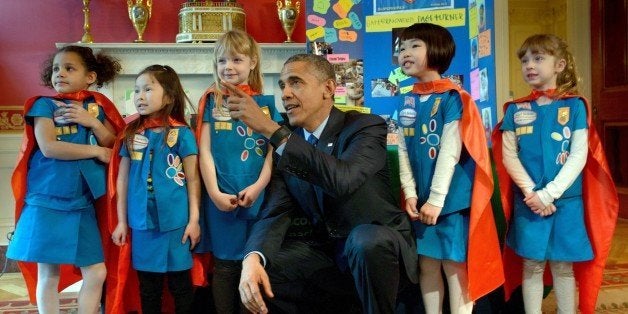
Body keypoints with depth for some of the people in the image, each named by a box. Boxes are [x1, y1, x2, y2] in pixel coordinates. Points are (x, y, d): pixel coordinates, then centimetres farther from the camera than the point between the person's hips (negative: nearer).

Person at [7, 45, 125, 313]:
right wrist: (97, 151, -10)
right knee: (48, 274, 5)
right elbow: (49, 147, -15)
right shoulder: (44, 105, -1)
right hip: (47, 202, -3)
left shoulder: (97, 106, 9)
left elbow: (115, 147, 5)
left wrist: (93, 123, -10)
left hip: (83, 202, 3)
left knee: (96, 272, 5)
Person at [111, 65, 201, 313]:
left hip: (175, 222, -3)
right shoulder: (131, 135, 6)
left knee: (180, 285, 8)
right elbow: (122, 180, 10)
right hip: (141, 222, 4)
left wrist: (194, 219, -6)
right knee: (147, 288, 15)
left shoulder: (181, 134, -5)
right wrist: (122, 221, 9)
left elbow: (192, 179, -3)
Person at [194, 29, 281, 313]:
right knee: (225, 264, 5)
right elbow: (204, 151, 2)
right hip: (221, 197, 0)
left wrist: (257, 187, -12)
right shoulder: (212, 102, 8)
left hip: (256, 196, 0)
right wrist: (214, 193, -8)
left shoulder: (266, 103, 7)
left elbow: (274, 151, 2)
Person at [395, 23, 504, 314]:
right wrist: (410, 194, -4)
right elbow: (403, 151, 6)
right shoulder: (406, 103, 8)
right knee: (426, 264, 11)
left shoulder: (452, 98, -10)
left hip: (451, 198, -6)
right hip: (421, 201, 6)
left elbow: (450, 153, -15)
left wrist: (436, 200, -17)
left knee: (454, 264, 1)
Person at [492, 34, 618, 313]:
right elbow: (508, 156, 0)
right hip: (528, 202, 1)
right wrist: (532, 193, -11)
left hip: (566, 200, -1)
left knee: (563, 267, 7)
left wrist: (550, 193, -14)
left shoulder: (575, 106, 0)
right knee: (531, 266, 5)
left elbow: (579, 156, -6)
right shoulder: (515, 110, 5)